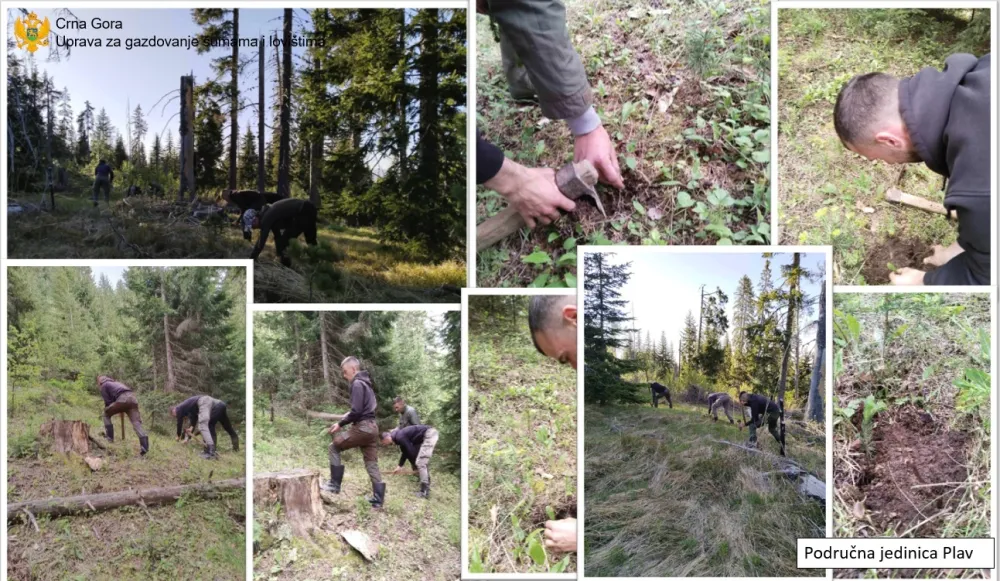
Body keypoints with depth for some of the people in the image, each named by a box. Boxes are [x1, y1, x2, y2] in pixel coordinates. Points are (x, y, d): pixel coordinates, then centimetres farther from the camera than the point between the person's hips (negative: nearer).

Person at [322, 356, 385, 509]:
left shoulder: (357, 384, -11)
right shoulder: (365, 383, 19)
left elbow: (356, 411, -18)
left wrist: (340, 424, -9)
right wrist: (347, 418, 15)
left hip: (362, 427, -9)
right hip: (372, 427, 9)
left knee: (334, 447, 4)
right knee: (372, 464, 9)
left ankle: (334, 484, 5)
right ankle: (378, 499, 8)